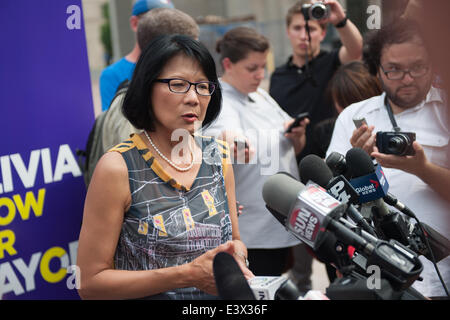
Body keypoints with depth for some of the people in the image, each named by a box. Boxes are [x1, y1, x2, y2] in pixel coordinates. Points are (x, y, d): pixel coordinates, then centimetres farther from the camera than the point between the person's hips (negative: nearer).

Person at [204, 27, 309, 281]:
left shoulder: (261, 96, 11)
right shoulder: (219, 105, -13)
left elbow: (295, 150, 18)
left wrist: (296, 135, -4)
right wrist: (225, 150, -55)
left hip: (280, 224, 8)